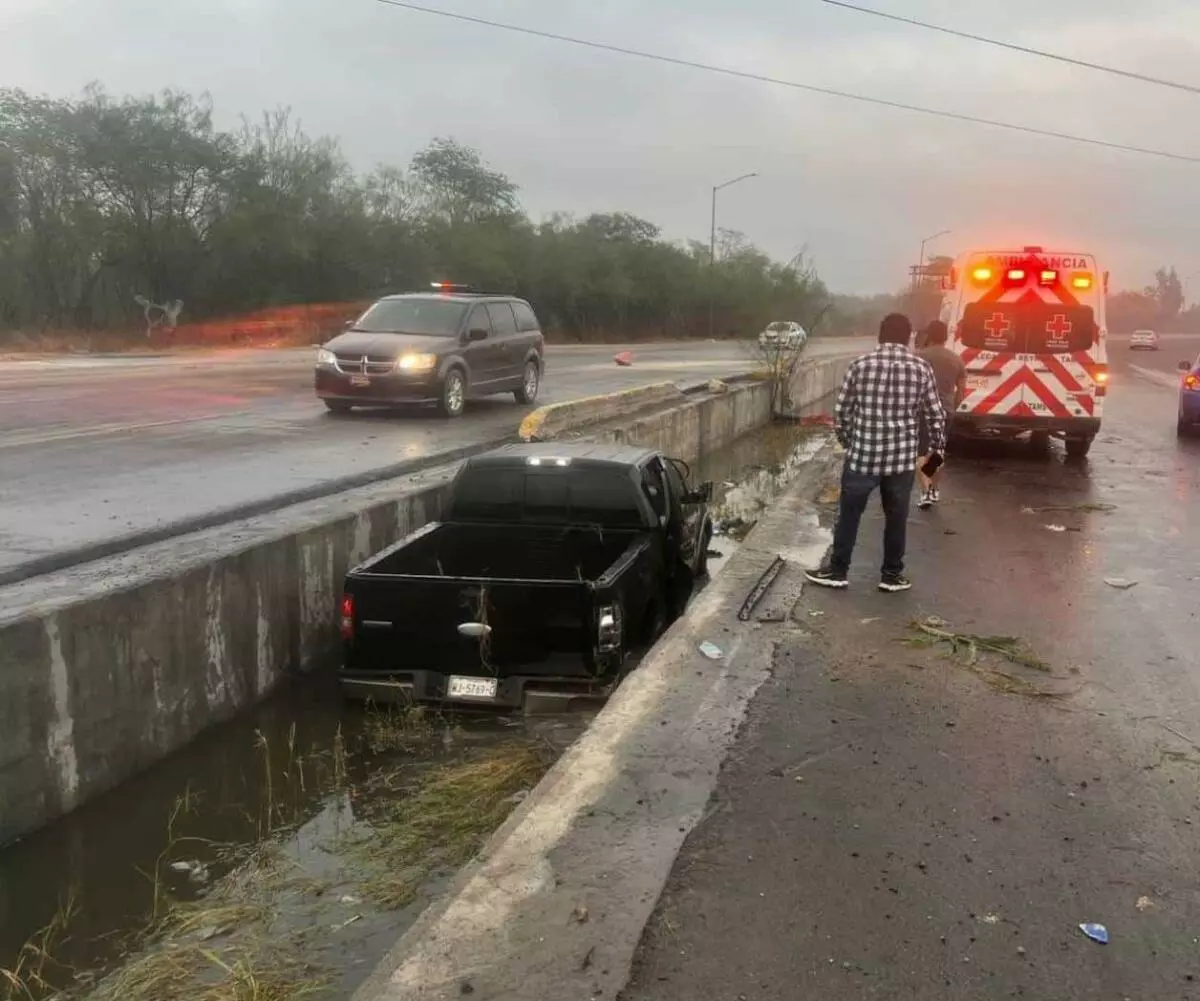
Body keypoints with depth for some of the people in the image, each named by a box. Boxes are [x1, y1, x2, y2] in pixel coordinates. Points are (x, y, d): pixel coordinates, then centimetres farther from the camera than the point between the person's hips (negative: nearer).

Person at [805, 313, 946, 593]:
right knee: (896, 517, 13)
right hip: (902, 457, 1)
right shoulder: (921, 367, -2)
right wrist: (937, 449, 17)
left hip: (862, 454, -1)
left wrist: (848, 442, 17)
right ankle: (892, 575, 23)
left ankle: (837, 571, 20)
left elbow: (841, 412, 1)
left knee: (849, 514, 12)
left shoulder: (860, 364, -4)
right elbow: (935, 415, 2)